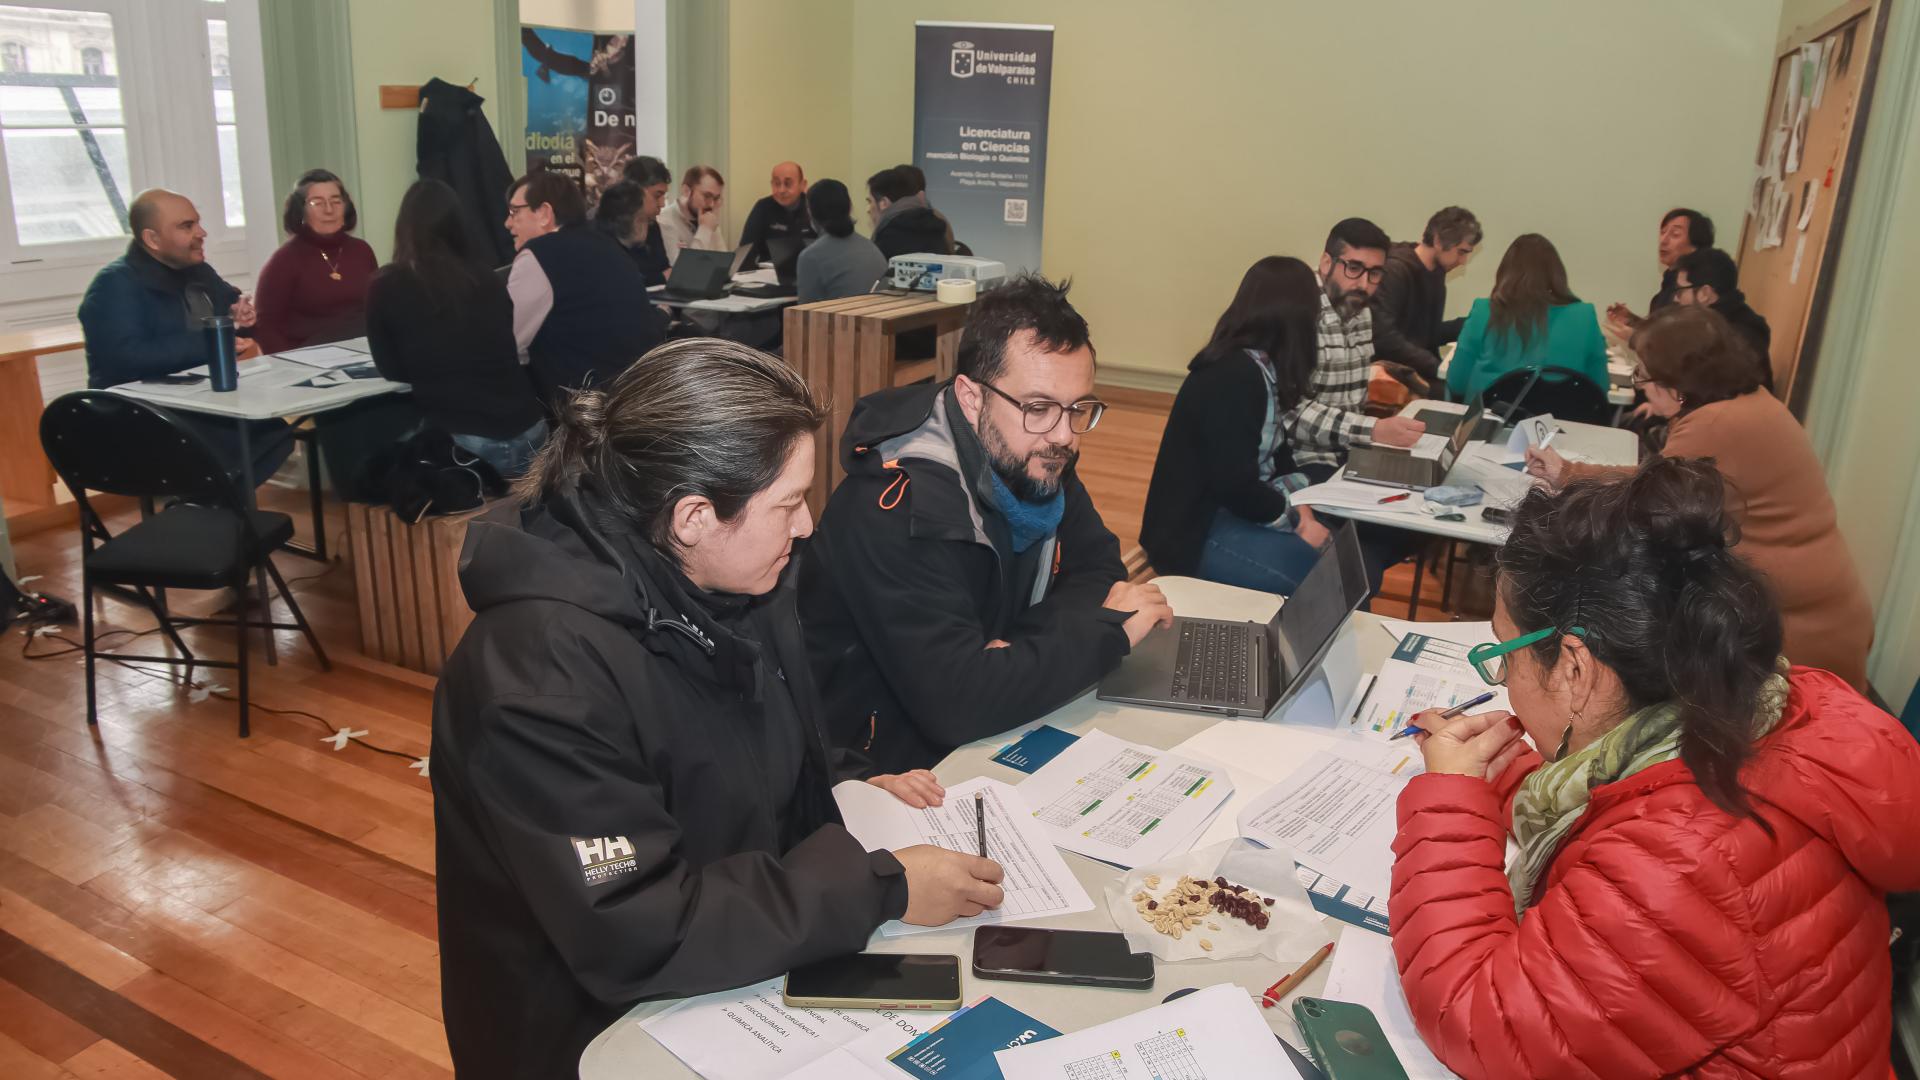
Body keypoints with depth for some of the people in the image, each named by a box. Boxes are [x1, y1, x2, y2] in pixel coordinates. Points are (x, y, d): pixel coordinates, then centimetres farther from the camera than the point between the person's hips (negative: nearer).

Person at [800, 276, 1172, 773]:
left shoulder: (1037, 459, -4)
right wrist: (1109, 629, -23)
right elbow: (956, 702, -34)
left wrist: (1020, 646, -18)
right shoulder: (898, 510, -28)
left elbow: (1099, 568, 3)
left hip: (993, 725, 8)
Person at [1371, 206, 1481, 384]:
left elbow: (1429, 334, 17)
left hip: (1421, 372, 9)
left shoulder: (1437, 271, 11)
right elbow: (1383, 337, -27)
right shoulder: (1395, 270, -16)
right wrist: (1435, 367, -28)